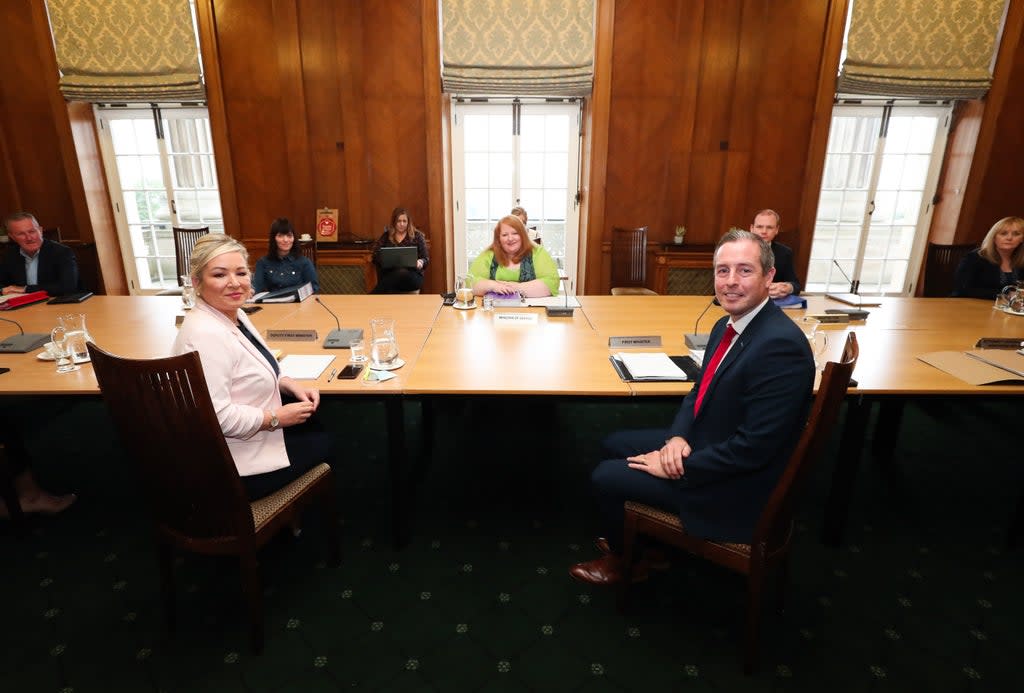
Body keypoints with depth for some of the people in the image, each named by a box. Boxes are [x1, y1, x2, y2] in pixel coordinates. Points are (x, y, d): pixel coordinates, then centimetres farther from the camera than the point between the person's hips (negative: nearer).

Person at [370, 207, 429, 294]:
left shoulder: (417, 235, 10)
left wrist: (420, 262, -16)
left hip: (413, 276, -1)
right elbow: (375, 256, 8)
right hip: (390, 275, 1)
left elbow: (426, 259, 8)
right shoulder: (386, 236, 15)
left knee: (402, 273, -38)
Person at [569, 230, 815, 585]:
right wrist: (677, 437, -9)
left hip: (736, 484, -9)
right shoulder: (728, 325, 1)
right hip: (700, 442, 9)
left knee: (605, 477, -4)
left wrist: (677, 467, -20)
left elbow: (754, 447, -29)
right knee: (615, 445, 16)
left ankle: (625, 560, 25)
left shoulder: (781, 345, -29)